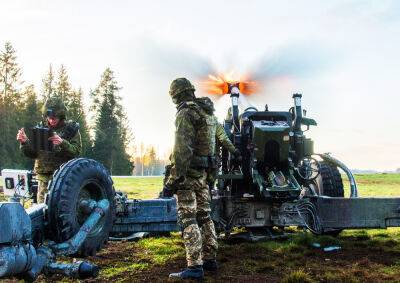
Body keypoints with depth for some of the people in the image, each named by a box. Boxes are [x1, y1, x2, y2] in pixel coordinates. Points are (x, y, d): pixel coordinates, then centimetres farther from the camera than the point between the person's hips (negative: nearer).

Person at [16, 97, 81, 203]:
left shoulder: (71, 129, 2)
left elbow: (76, 151, -8)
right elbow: (32, 154, 12)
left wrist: (62, 143, -25)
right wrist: (24, 142, -8)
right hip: (44, 177, 3)